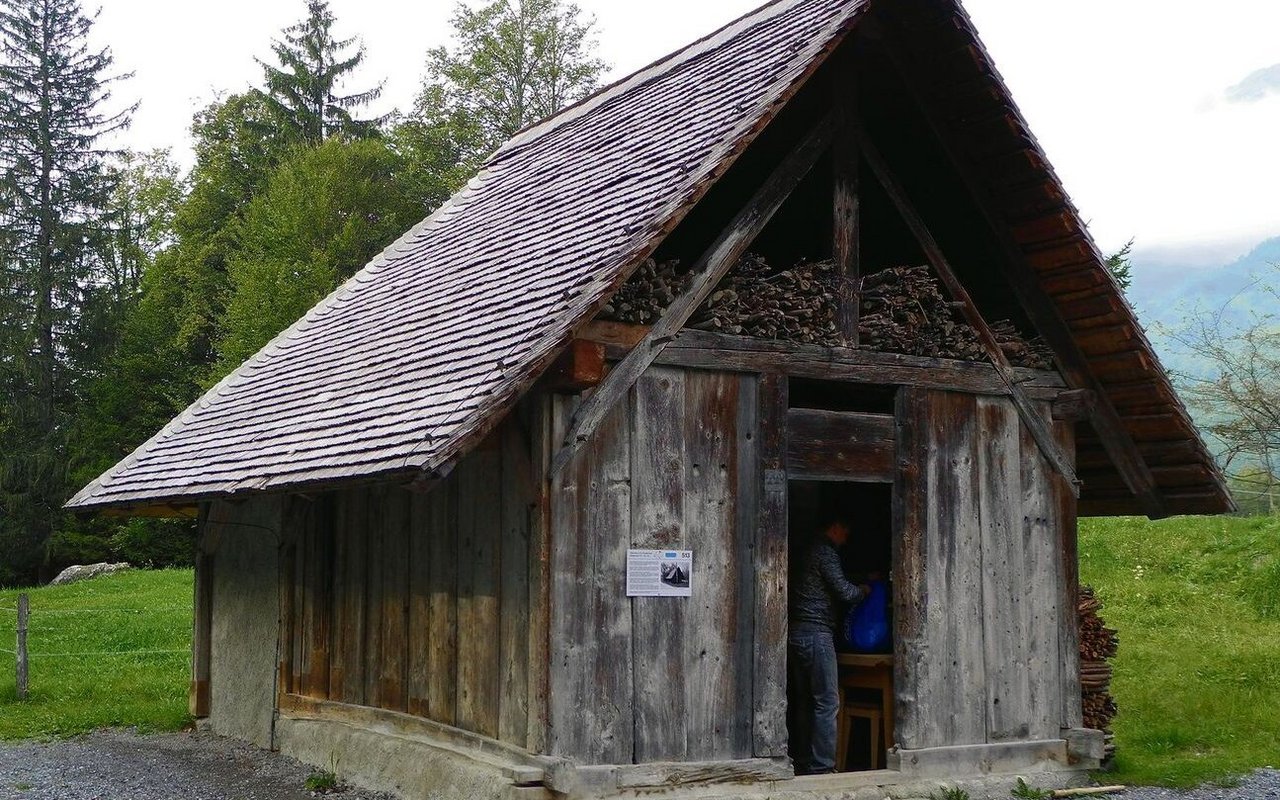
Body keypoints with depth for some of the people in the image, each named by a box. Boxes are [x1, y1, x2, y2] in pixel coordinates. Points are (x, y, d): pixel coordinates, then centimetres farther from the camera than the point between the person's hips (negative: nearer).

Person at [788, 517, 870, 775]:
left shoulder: (810, 551, 20)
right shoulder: (826, 552, -9)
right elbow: (844, 592, -13)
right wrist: (864, 590, 7)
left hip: (796, 633, 10)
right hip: (816, 633, -10)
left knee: (803, 702, 12)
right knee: (827, 702, -7)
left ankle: (803, 764, 16)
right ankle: (821, 767, -8)